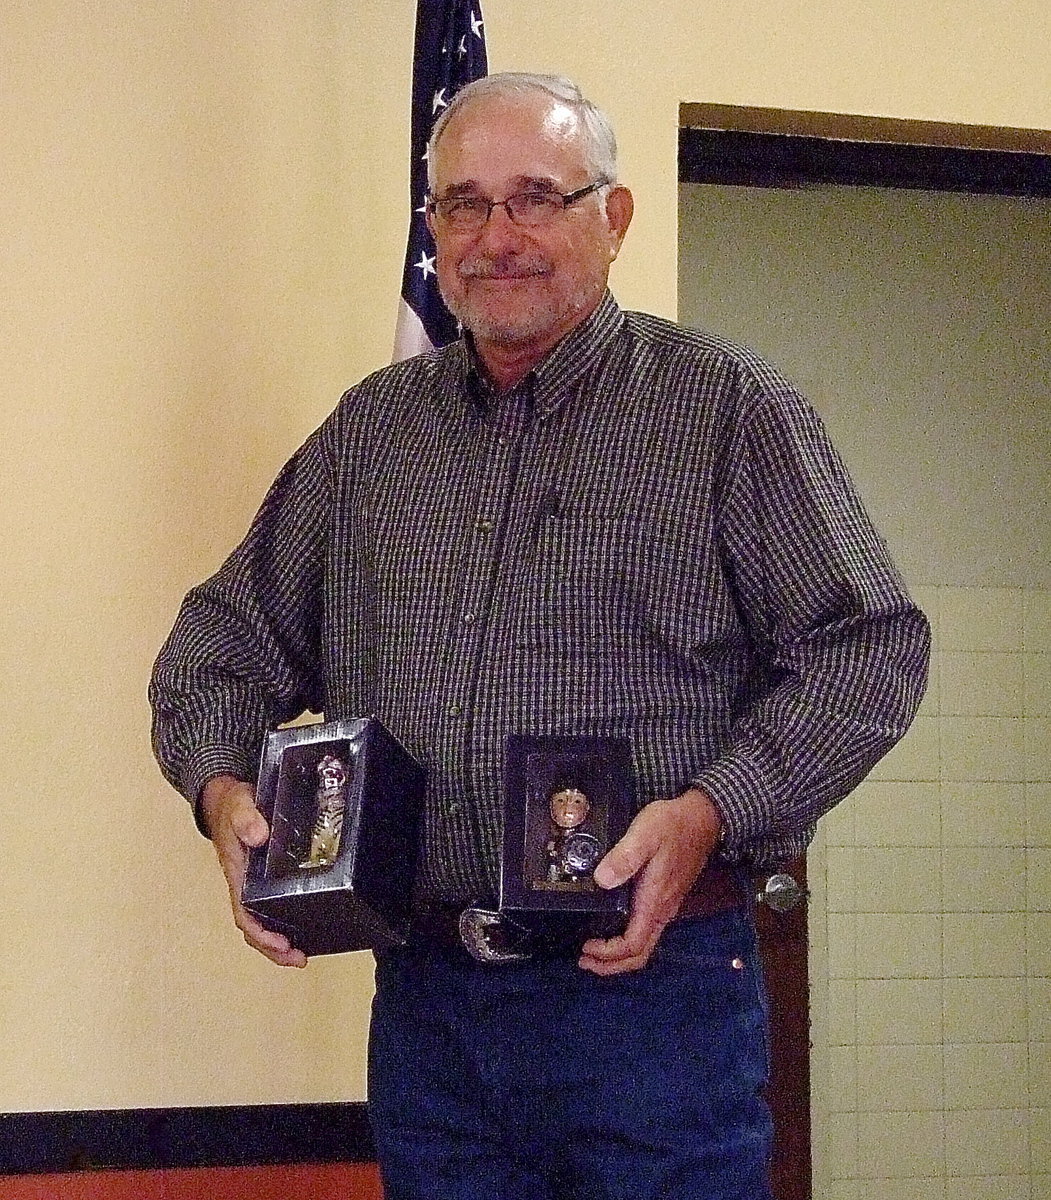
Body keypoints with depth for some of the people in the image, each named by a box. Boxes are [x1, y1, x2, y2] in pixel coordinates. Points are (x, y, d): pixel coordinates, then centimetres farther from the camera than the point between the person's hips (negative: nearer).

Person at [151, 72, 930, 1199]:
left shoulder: (724, 406, 0)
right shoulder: (371, 429, 14)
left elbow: (867, 645, -5)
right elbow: (225, 638, 19)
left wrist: (708, 813, -18)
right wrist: (221, 786, -3)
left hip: (652, 986, -4)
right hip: (423, 996, 4)